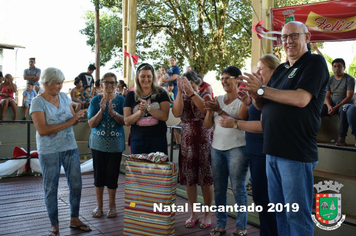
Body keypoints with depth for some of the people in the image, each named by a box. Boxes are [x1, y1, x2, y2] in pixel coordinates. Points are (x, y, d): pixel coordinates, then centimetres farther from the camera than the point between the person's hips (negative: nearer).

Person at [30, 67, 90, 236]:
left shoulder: (64, 97, 5)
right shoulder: (37, 102, -10)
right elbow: (42, 130, -19)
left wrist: (78, 117, -12)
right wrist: (68, 122, -22)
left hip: (70, 147, 5)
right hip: (49, 151, -5)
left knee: (76, 184, 8)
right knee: (51, 188, 6)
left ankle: (74, 219, 26)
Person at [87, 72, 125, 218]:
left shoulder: (121, 100, -2)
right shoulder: (95, 100, 0)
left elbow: (125, 121, -9)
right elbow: (91, 124, -6)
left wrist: (113, 113, -25)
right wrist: (101, 110, -21)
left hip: (115, 144, -1)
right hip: (98, 143, 1)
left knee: (112, 174, 3)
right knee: (99, 174, 7)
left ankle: (112, 205, 20)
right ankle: (99, 205, 22)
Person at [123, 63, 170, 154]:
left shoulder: (161, 93, 2)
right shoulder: (131, 95, 6)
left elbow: (165, 117, -9)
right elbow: (127, 121, 0)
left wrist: (148, 108, -20)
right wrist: (140, 112, -16)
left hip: (158, 139, -1)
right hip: (137, 139, 1)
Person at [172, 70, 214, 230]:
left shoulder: (205, 95, 1)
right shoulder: (182, 98, 7)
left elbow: (205, 109, -21)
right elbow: (176, 113, -12)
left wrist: (192, 92, -28)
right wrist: (180, 92, -18)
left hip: (204, 142, -3)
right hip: (187, 143, 3)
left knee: (205, 179, 2)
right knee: (189, 179, 5)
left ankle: (208, 214, 15)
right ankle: (193, 214, 18)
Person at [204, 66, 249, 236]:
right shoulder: (218, 99, 12)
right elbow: (207, 125, 9)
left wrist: (220, 111, -19)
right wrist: (210, 110, -9)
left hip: (237, 148, -5)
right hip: (217, 148, 5)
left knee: (238, 188, -1)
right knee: (219, 188, 8)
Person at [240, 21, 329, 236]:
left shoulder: (314, 63, -6)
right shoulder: (281, 69, 18)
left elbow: (301, 99, -21)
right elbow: (263, 105, 19)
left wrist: (262, 89, -16)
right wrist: (255, 94, -4)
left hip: (296, 152, -8)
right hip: (273, 151, 8)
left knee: (297, 215, 1)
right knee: (279, 210, 17)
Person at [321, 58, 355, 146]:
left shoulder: (350, 79, -5)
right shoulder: (330, 80, 9)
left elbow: (349, 97, -13)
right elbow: (327, 96, 9)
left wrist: (336, 107, -22)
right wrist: (329, 106, -13)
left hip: (346, 103, -5)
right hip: (332, 104, 5)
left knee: (344, 109, -42)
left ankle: (341, 139, -42)